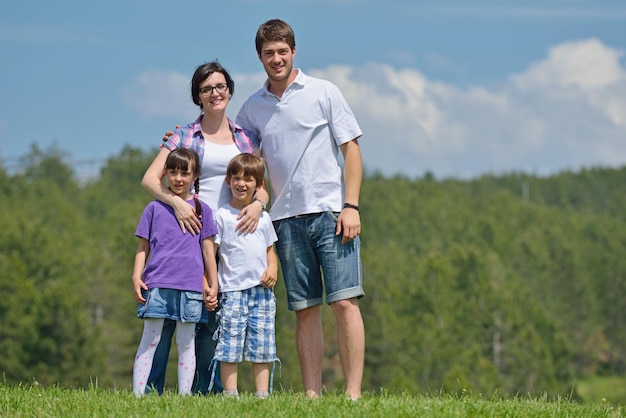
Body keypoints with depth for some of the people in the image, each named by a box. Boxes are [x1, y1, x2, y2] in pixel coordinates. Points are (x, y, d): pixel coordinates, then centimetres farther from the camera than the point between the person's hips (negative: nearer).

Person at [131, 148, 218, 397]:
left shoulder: (202, 210, 10)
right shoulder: (154, 208, 9)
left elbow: (208, 250, 12)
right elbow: (143, 247, 10)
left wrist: (213, 286, 10)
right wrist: (136, 277, -2)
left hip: (190, 286, 1)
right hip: (157, 284, -1)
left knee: (186, 343, 3)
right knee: (150, 339, -3)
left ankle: (184, 395, 5)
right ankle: (137, 393, -5)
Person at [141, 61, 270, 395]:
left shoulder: (245, 138, 15)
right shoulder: (184, 136, 6)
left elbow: (260, 186, 15)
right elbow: (150, 178, -2)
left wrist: (258, 203, -7)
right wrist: (176, 201, -20)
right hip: (188, 233, -3)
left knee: (216, 319, 2)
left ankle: (206, 392, 8)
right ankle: (151, 391, -5)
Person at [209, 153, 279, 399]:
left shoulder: (263, 218, 16)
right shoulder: (222, 216, 3)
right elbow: (210, 252, 1)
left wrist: (273, 268, 1)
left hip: (261, 289, 4)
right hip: (232, 289, -4)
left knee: (262, 344, 2)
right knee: (230, 343, -8)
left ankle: (263, 394, 4)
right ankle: (230, 394, -6)